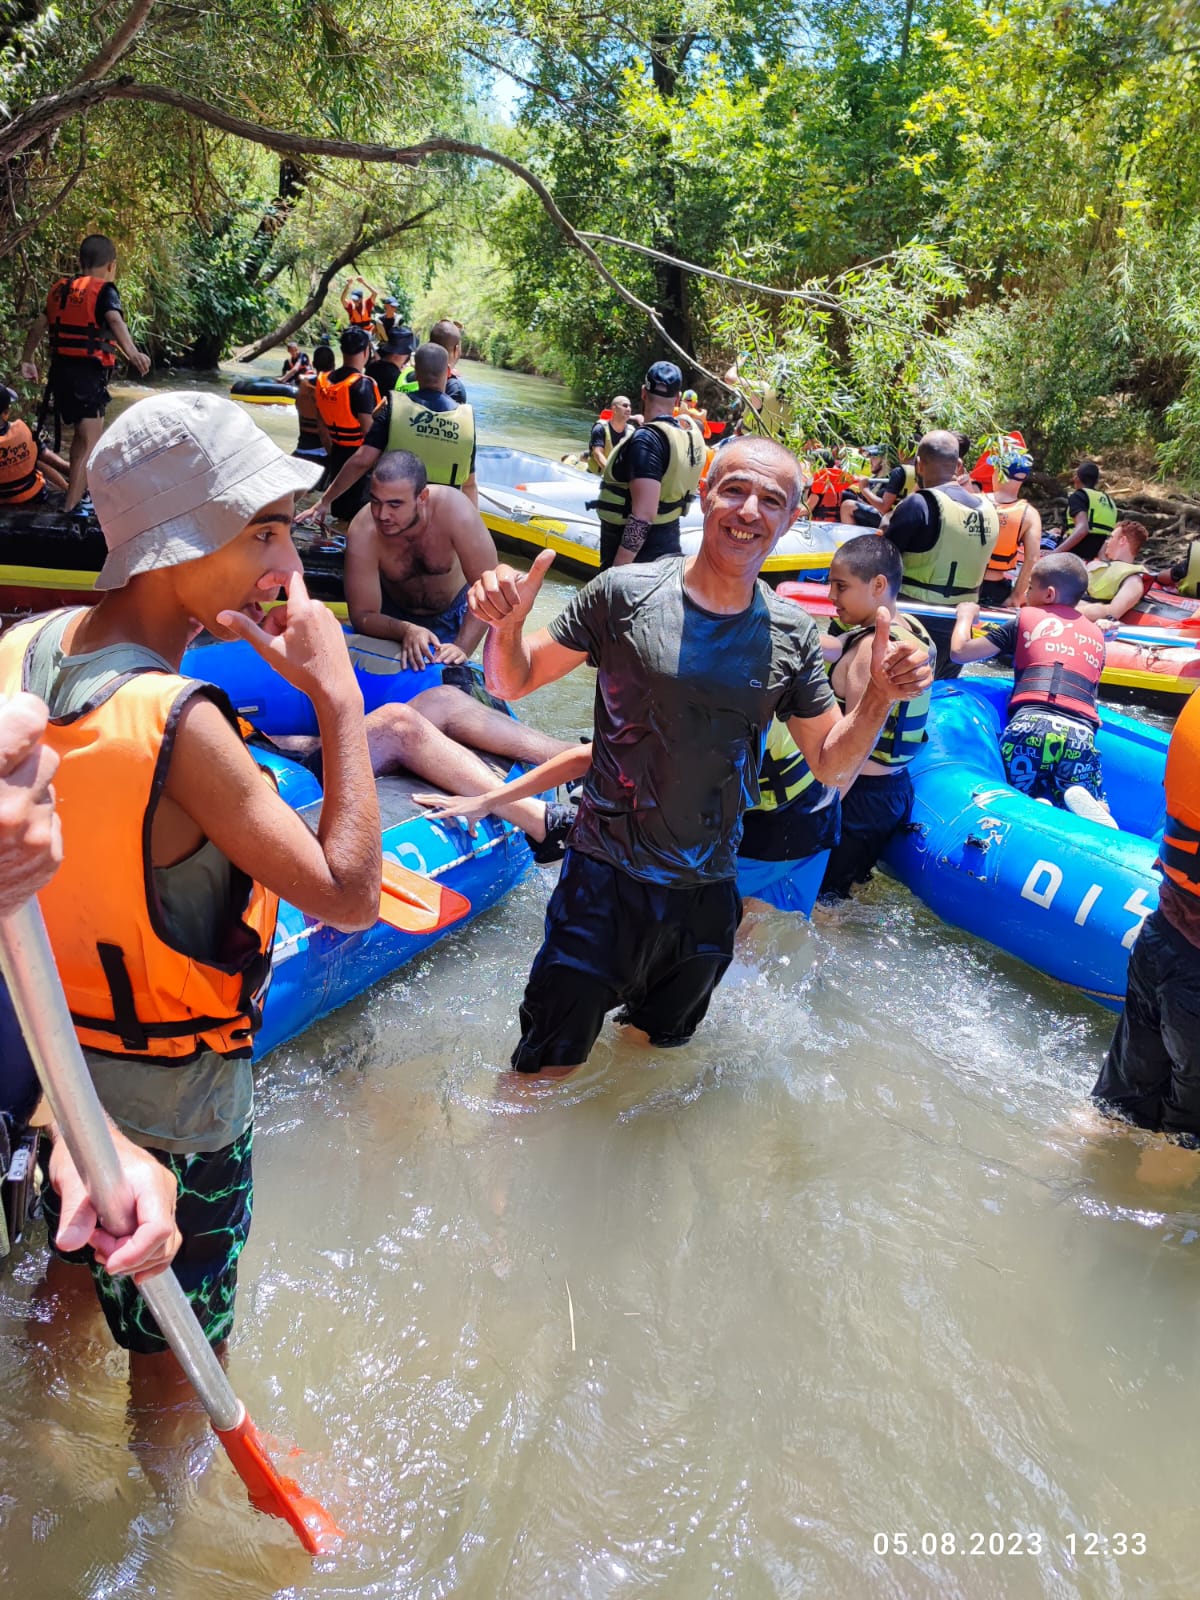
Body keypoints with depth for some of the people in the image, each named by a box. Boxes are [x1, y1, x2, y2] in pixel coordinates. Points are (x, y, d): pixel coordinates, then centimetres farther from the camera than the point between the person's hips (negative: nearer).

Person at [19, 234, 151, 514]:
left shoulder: (61, 289, 14)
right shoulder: (104, 291, -7)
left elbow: (39, 325, 19)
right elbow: (115, 321, -26)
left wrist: (27, 360, 30)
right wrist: (132, 353, -42)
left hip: (60, 371, 8)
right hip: (89, 374, -8)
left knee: (81, 434, 26)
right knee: (90, 443, -6)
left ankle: (75, 492, 40)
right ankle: (70, 508, -13)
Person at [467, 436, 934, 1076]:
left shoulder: (792, 637, -2)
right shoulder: (625, 594, -10)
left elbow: (831, 765, 5)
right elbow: (513, 682, -3)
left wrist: (879, 698, -13)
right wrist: (507, 624, -25)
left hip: (705, 898, 3)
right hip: (604, 879, -3)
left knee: (656, 1049, 25)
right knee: (546, 1070, 5)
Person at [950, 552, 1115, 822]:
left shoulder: (1026, 618, 17)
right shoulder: (1096, 635, 28)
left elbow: (960, 651, 16)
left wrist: (965, 615, 36)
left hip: (1031, 723, -2)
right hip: (1081, 733, 2)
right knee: (1097, 812, 13)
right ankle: (1081, 802, -22)